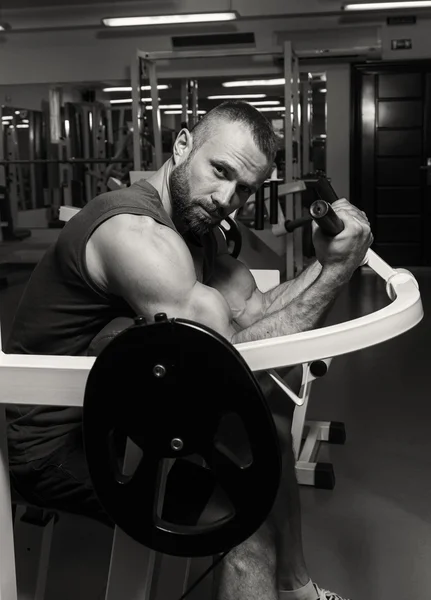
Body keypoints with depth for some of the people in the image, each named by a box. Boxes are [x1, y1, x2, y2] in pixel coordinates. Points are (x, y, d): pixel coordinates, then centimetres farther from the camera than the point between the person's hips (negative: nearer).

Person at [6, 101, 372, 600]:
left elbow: (248, 314, 0)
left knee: (271, 416, 13)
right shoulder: (136, 232, -27)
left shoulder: (192, 221, 5)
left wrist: (323, 264, -14)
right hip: (57, 442, -10)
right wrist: (334, 274, -26)